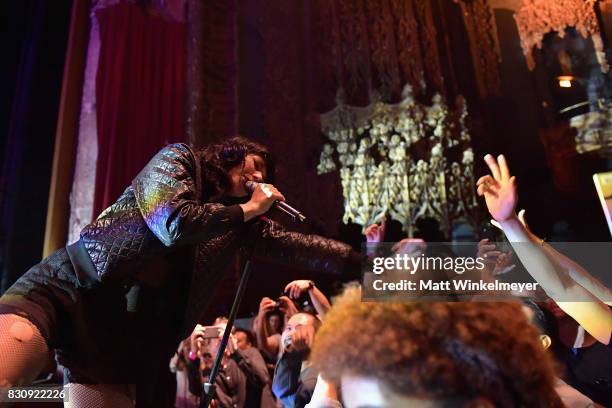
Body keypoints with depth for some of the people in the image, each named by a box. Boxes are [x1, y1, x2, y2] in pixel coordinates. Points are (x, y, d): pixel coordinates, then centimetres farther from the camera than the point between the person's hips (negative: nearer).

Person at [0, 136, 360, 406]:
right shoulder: (180, 159, 3)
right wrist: (248, 208, -2)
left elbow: (300, 245, 12)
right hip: (69, 287, -5)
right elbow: (175, 223, -15)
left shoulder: (245, 226, 16)